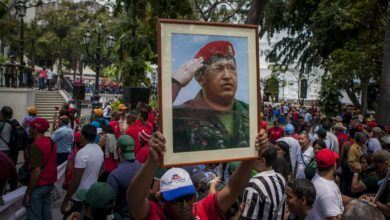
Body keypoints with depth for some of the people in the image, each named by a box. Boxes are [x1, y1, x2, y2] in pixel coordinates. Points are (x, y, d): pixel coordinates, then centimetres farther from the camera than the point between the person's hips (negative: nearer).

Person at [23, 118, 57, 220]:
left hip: (39, 186, -8)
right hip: (50, 183, 8)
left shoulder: (36, 145, -20)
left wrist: (27, 194, -17)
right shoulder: (50, 141, 5)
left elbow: (36, 172, -23)